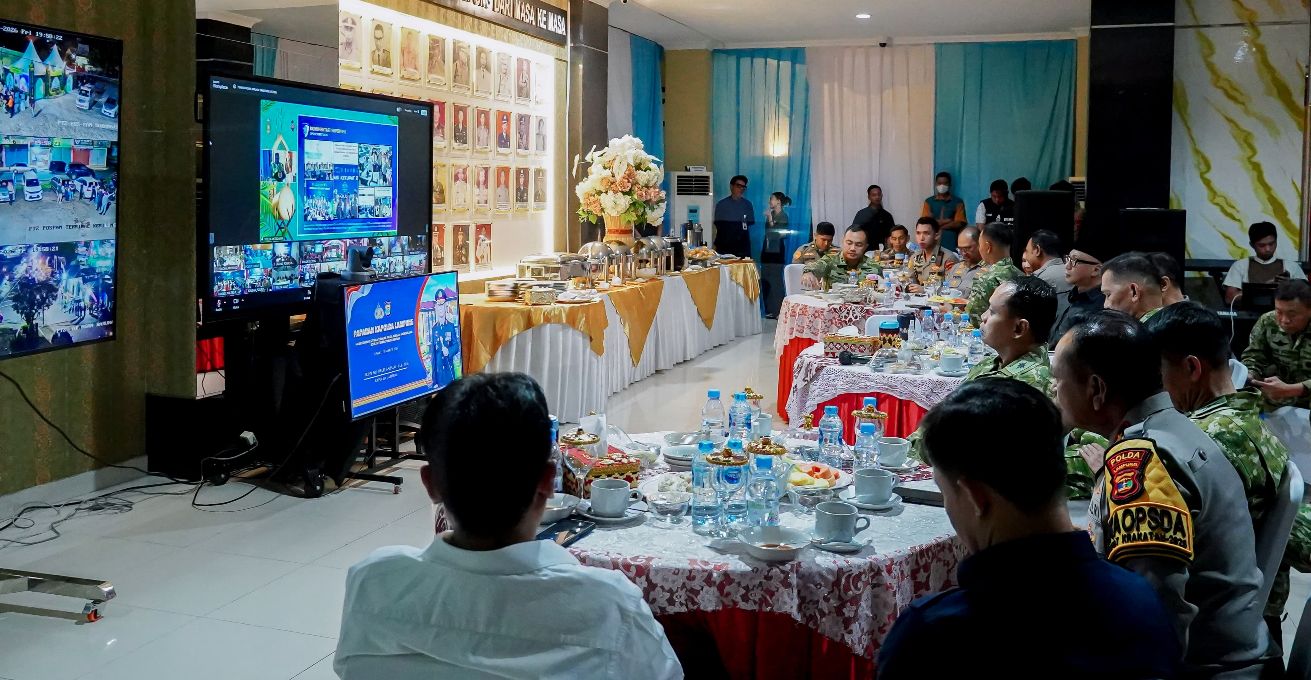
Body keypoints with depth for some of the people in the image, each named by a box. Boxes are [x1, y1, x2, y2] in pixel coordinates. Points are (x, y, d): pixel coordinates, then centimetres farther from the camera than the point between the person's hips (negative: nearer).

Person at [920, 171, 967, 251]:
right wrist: (947, 221, -6)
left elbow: (959, 224, -2)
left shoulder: (958, 202, 7)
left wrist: (937, 224, -4)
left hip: (952, 244, -1)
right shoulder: (929, 202, 10)